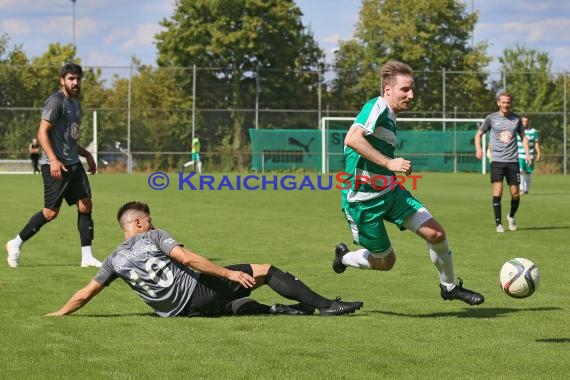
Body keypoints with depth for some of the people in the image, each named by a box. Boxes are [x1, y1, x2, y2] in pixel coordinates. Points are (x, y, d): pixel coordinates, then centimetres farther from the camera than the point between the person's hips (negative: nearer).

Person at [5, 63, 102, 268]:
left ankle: (87, 257, 4)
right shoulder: (56, 101, -10)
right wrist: (53, 160, -27)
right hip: (56, 165, -9)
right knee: (51, 212, -7)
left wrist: (86, 154, 23)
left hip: (73, 164, 9)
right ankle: (16, 244, 9)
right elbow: (42, 132, -18)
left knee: (85, 205, 1)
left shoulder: (75, 104, 18)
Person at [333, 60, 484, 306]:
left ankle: (449, 287, 15)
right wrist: (389, 163, -33)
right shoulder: (376, 107, -17)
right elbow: (352, 139, -33)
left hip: (390, 192, 8)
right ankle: (344, 257, 35)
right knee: (386, 261, 5)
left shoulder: (389, 117, 12)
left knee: (436, 233, -6)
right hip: (363, 201, -8)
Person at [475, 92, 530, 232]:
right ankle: (498, 223, -1)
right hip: (497, 161, -2)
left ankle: (511, 216, 30)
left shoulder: (516, 119, 7)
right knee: (497, 193, -12)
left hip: (513, 161, 2)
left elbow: (523, 136, 18)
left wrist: (527, 153, 4)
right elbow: (479, 134, 11)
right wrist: (478, 149, -7)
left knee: (515, 194, 2)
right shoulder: (491, 118, 2)